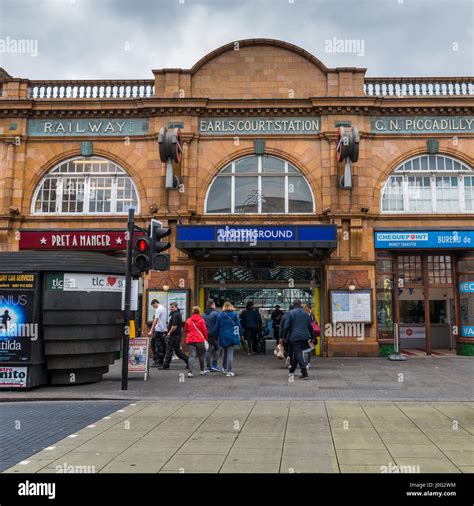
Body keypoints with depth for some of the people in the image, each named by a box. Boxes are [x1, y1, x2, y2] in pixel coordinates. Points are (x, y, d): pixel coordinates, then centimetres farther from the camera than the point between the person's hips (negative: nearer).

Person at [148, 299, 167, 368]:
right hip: (164, 330, 9)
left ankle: (159, 363, -1)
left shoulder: (158, 309, -12)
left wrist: (151, 331, -19)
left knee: (159, 346, -4)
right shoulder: (163, 308, 15)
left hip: (159, 330, -9)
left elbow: (155, 321, -18)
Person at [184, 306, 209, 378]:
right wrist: (206, 338, 9)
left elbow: (185, 330, 13)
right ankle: (203, 370, 25)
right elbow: (204, 330, -5)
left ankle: (190, 372, -13)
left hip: (190, 340, 2)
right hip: (199, 340, -2)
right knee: (201, 355, 14)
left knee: (191, 356, -1)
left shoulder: (188, 320, 4)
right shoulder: (201, 320, -5)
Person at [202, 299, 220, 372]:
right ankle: (214, 365, 2)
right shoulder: (216, 313, -10)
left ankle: (208, 367, 11)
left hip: (206, 335, 5)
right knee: (216, 349, 9)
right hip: (214, 335, -5)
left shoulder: (203, 315, 8)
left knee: (208, 350, 10)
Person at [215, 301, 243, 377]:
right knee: (230, 353, -2)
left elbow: (217, 327, 3)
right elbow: (239, 325, 0)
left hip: (223, 337, 2)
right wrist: (241, 334, 10)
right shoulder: (234, 315, -2)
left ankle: (225, 368, 33)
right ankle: (229, 371, -6)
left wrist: (216, 336, 12)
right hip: (232, 337, -2)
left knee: (225, 352, 21)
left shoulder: (220, 315, 0)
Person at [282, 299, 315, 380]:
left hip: (295, 337, -5)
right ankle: (292, 370, 29)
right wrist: (313, 337, 20)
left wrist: (285, 336, 1)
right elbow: (310, 326, 15)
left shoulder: (291, 313, -4)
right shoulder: (306, 313, 12)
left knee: (298, 353, -6)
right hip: (304, 337, 6)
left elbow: (286, 326, -8)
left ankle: (305, 373, -15)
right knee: (297, 353, 17)